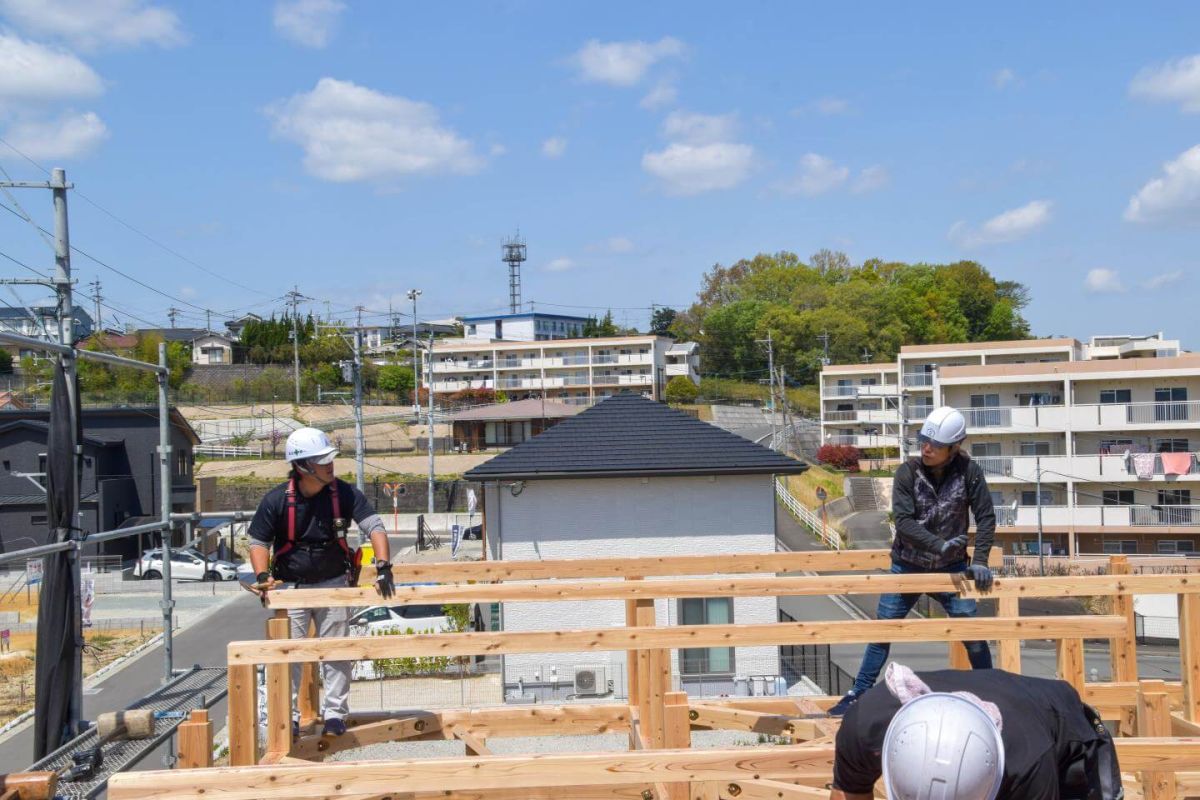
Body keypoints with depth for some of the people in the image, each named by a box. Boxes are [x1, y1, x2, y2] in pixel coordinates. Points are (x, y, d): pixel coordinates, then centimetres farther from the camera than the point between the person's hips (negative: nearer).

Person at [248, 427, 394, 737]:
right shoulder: (276, 500, -13)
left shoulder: (344, 493, -11)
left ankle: (335, 714, 15)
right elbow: (259, 542, -3)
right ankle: (288, 717, 13)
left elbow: (375, 526, -14)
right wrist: (263, 577, -19)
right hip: (290, 586, -1)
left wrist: (383, 568, -27)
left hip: (333, 583, 1)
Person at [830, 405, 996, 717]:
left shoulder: (969, 472, -11)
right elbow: (904, 521, -20)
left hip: (951, 568, 0)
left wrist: (979, 561, -17)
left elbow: (986, 517, -8)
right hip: (907, 567, 0)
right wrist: (939, 545, -31)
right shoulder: (908, 472, -13)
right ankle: (859, 694, 14)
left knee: (973, 633, 0)